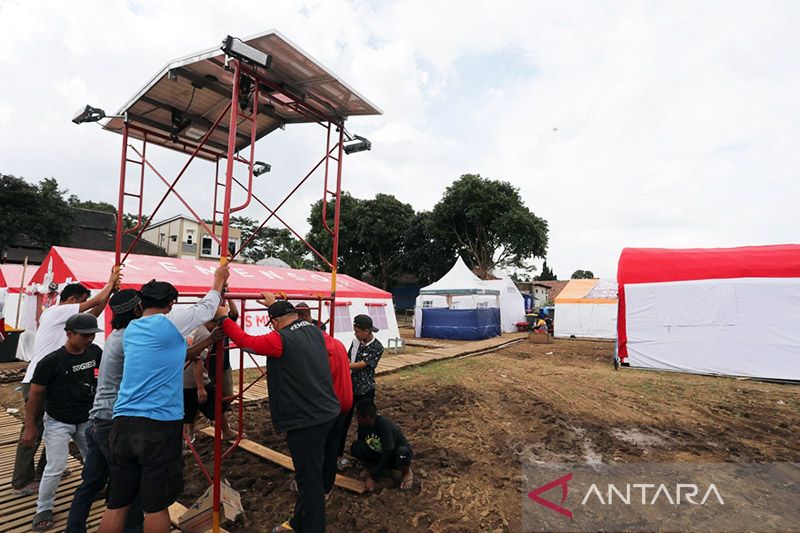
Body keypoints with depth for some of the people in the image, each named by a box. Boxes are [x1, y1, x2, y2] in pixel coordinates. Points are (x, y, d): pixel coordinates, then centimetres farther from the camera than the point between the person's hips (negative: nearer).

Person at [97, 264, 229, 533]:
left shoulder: (131, 329, 13)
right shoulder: (170, 321, -7)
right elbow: (206, 308, 9)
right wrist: (219, 280, 23)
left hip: (123, 423, 7)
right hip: (160, 424, -6)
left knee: (116, 503, 14)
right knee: (156, 505, 5)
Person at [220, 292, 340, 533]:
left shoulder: (281, 339, -17)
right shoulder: (314, 331, 5)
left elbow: (245, 341, -8)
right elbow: (295, 321, 26)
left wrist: (224, 318, 4)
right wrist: (276, 304, 36)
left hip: (305, 420, -9)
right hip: (325, 413, 9)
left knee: (309, 478, 5)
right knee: (309, 472, 22)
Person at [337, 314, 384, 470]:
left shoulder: (377, 347, -16)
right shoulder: (356, 341, -1)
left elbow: (361, 365, -20)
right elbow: (349, 361, 6)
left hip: (365, 391, -4)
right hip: (349, 387, 4)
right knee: (343, 421, 9)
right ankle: (339, 454, 22)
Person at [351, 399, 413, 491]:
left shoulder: (384, 425, -32)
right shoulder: (362, 425, -14)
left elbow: (388, 453, -33)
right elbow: (362, 444, -3)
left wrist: (372, 477, -32)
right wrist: (367, 468, -15)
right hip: (379, 454, 4)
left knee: (402, 451, -40)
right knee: (356, 447, -22)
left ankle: (407, 472, -6)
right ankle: (372, 466, 6)